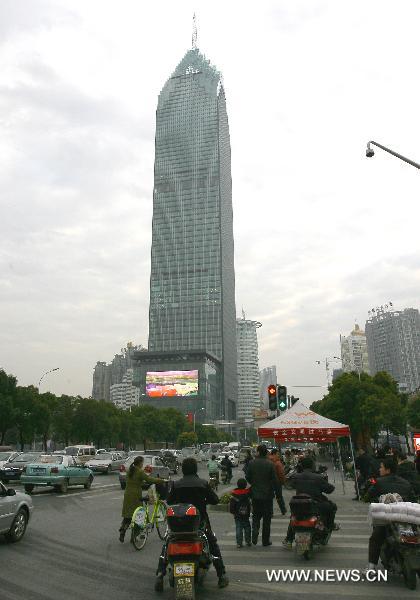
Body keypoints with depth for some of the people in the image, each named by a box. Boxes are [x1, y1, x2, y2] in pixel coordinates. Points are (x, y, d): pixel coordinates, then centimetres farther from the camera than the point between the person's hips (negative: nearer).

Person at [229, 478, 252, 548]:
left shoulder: (234, 494, -8)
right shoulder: (248, 492, -8)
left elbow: (231, 504, -4)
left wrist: (232, 512, 5)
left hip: (237, 515, -1)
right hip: (246, 515, 1)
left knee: (239, 529, 4)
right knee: (247, 528, 15)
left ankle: (239, 543, 1)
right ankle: (248, 541, 20)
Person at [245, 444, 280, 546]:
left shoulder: (252, 463, -7)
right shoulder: (270, 464, -14)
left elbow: (248, 478, 0)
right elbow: (275, 480, -11)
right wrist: (277, 491, 3)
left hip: (255, 495, 2)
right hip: (267, 495, -1)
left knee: (256, 515, 18)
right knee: (267, 518, 11)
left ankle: (255, 533, -3)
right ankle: (266, 540, 18)